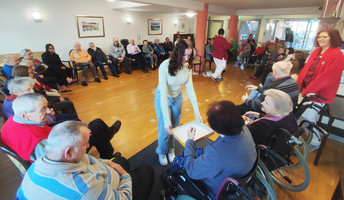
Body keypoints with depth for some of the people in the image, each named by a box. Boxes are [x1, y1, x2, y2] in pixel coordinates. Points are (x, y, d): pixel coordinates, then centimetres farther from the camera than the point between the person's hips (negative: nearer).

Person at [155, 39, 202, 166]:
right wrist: (166, 120, -37)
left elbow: (190, 89, -12)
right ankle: (162, 152, 36)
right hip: (163, 99, -4)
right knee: (165, 129, 5)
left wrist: (196, 111, -18)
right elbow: (163, 93, -34)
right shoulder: (165, 66, -31)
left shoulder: (187, 66, -16)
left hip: (177, 98, 4)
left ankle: (171, 150, 44)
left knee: (174, 127, 18)